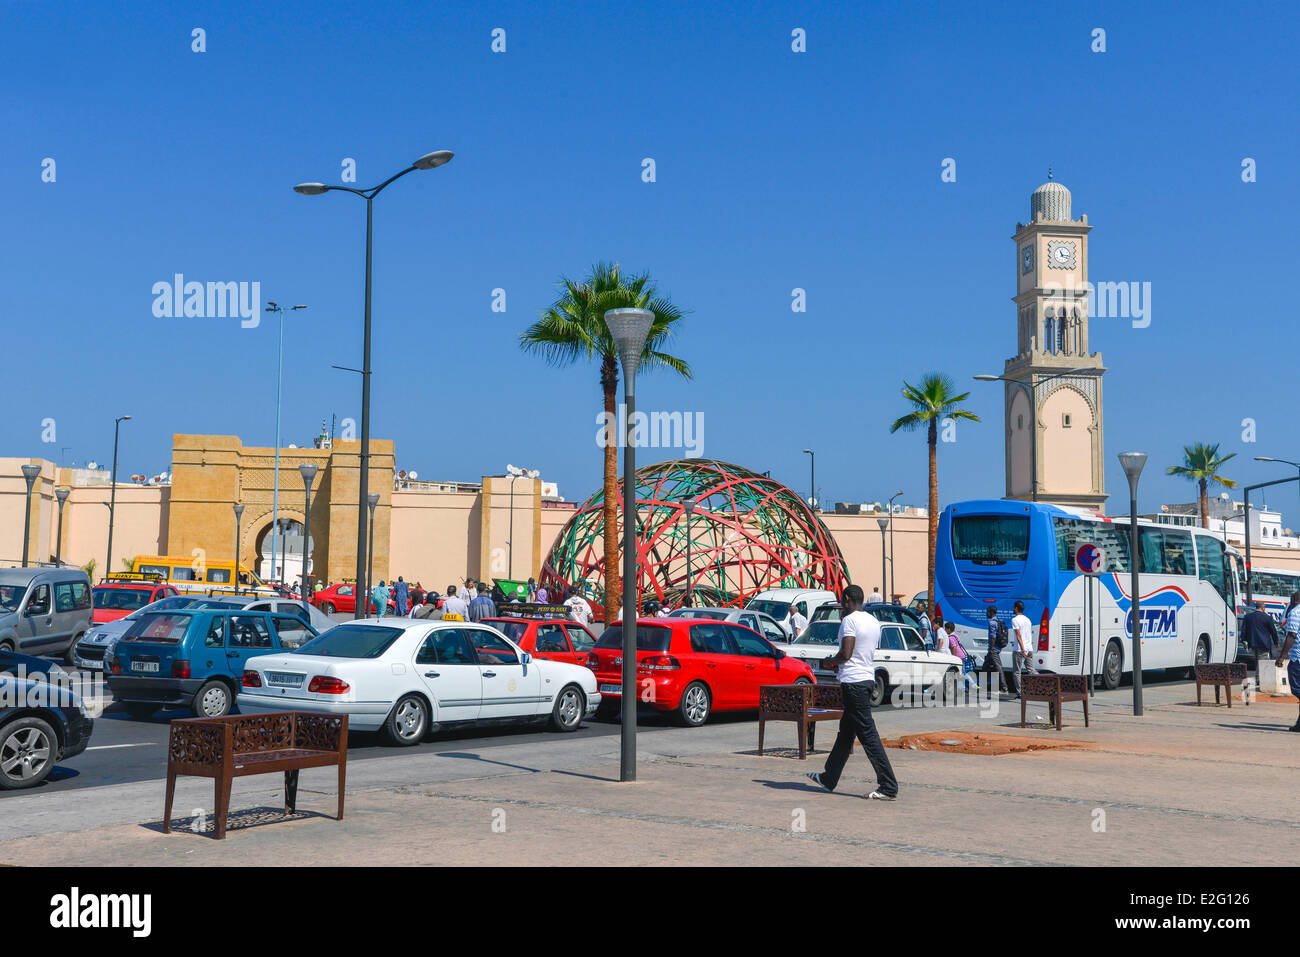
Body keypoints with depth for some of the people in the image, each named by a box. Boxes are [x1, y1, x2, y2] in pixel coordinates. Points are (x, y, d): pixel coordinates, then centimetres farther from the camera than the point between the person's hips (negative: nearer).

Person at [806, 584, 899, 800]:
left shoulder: (849, 620, -13)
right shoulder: (873, 622, 15)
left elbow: (846, 653, -20)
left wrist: (830, 662, 0)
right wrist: (839, 663, 22)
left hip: (853, 681, -10)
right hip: (868, 678, 10)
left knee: (868, 734, -9)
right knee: (845, 732, 18)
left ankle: (889, 787, -11)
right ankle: (829, 778, 29)